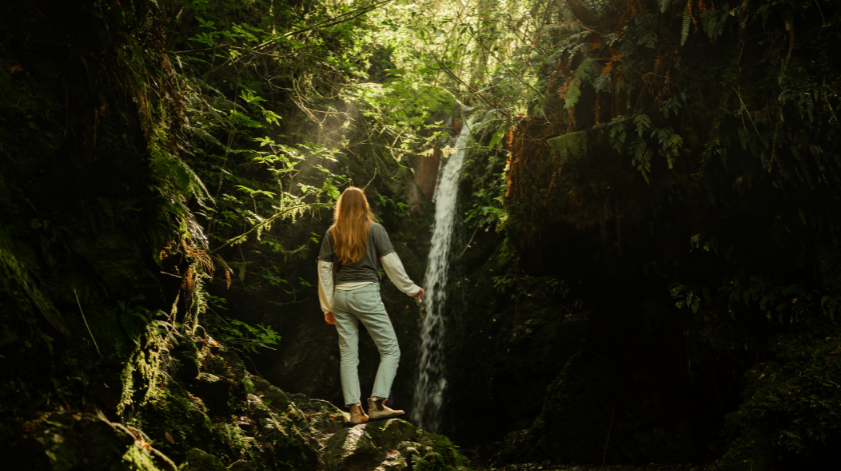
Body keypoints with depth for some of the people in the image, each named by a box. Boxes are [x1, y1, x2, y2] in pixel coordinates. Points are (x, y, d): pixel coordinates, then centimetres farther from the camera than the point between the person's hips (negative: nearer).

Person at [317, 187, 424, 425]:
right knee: (390, 350, 3)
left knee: (348, 355, 7)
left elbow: (324, 270, 9)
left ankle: (355, 410, 4)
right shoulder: (374, 229, 0)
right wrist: (411, 289, 8)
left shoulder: (332, 233, 10)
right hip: (366, 293, -4)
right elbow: (391, 263, -3)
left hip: (340, 296, 5)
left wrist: (327, 307, 15)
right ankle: (377, 403, -9)